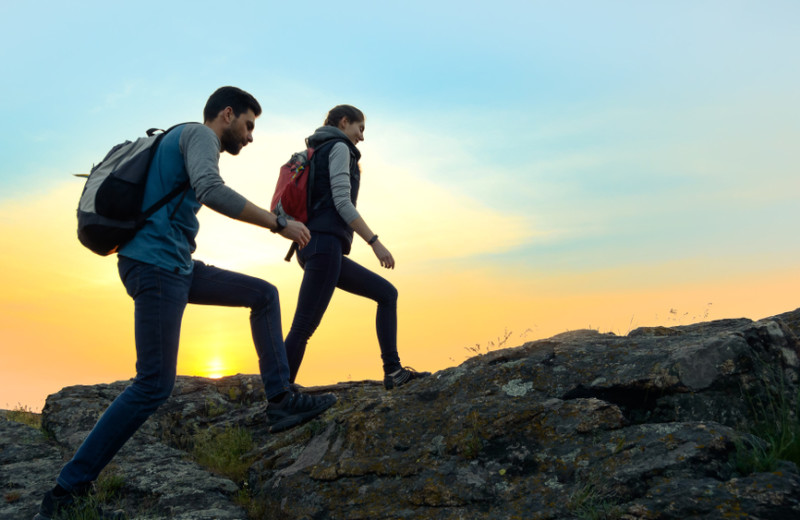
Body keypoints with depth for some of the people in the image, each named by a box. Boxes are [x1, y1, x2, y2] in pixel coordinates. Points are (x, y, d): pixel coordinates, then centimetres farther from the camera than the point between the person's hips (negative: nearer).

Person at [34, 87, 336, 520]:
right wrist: (279, 223, -20)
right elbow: (211, 191, -25)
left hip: (176, 267, 10)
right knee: (154, 386, -11)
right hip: (156, 265, -10)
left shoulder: (184, 143, 25)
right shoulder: (199, 133, -4)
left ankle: (281, 401, 6)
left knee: (264, 294, 10)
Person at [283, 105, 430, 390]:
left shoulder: (319, 153, 28)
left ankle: (393, 372, 5)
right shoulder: (339, 147, 2)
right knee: (304, 327, -14)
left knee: (387, 293, 11)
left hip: (315, 245, 10)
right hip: (325, 242, -10)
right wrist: (375, 242, -13)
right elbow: (341, 202, -12)